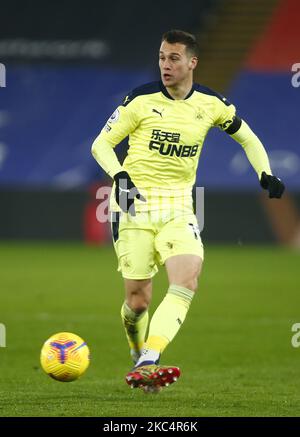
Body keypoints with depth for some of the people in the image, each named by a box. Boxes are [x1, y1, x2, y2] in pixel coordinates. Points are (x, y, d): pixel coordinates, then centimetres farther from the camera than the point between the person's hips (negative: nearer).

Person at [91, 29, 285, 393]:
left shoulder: (211, 104, 3)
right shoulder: (141, 100, -6)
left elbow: (247, 137, 19)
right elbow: (101, 144, -2)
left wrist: (265, 173, 3)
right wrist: (119, 177, -20)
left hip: (177, 207, 2)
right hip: (135, 203, -2)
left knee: (187, 281, -23)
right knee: (138, 299, -3)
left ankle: (147, 365, -33)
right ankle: (138, 355, 29)